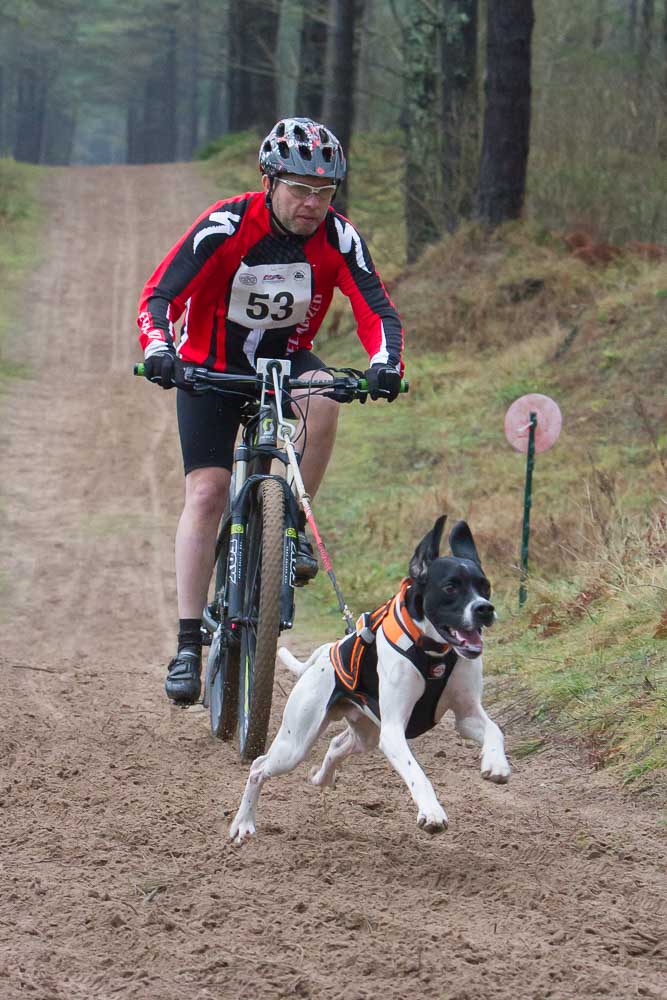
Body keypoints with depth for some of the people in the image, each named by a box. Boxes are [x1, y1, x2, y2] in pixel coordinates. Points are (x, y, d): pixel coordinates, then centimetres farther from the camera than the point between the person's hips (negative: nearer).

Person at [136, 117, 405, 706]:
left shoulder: (338, 237, -17)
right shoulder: (225, 226, -24)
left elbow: (378, 310, -21)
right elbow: (159, 295, -27)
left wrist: (385, 363, -42)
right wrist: (158, 348, -47)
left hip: (286, 358, 2)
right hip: (212, 366, -2)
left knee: (322, 402, -33)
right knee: (207, 492, -14)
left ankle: (294, 524, -13)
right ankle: (189, 644, -11)